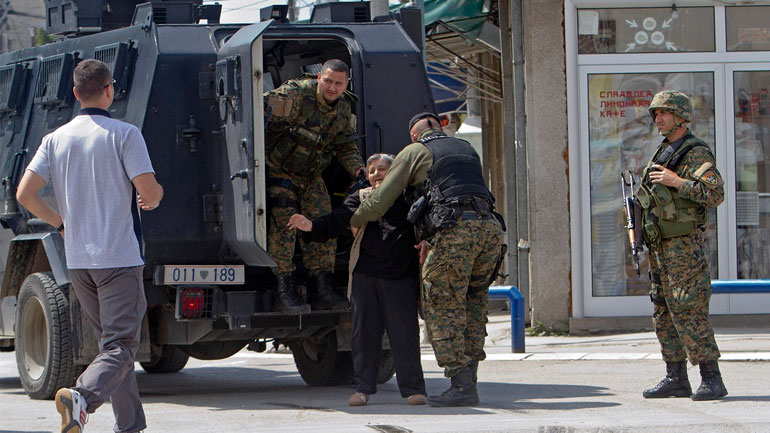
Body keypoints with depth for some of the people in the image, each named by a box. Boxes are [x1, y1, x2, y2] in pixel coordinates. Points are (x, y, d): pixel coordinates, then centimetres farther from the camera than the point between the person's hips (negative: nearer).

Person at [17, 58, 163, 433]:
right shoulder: (123, 135, -7)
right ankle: (83, 396, -33)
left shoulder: (56, 139, 7)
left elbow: (25, 194, 0)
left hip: (77, 259, 6)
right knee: (120, 344, -8)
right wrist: (154, 198, 11)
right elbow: (150, 192, -13)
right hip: (118, 256, -6)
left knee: (112, 341, 17)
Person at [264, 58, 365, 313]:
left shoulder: (344, 108, -1)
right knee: (284, 226, -17)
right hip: (279, 171, -6)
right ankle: (284, 292, -17)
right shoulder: (295, 94, -23)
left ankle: (322, 291, 3)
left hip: (311, 176, 6)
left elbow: (346, 147, 9)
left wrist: (358, 169, -10)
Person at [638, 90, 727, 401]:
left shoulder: (696, 154, -11)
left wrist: (676, 181, -24)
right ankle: (676, 380, 15)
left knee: (688, 313, -12)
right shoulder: (662, 153, 17)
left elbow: (715, 194, -23)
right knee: (664, 314, 10)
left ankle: (712, 380, -10)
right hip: (660, 247, 9)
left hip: (685, 247, -9)